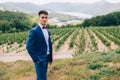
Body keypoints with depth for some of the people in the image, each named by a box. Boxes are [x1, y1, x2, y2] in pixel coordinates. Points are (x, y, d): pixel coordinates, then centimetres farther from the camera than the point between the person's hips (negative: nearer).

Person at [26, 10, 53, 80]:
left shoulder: (47, 30, 9)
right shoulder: (34, 31, -15)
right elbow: (29, 46, -18)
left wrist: (50, 58, 12)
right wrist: (36, 59, -17)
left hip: (46, 58, 7)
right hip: (40, 59, -7)